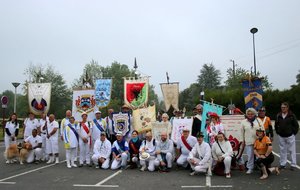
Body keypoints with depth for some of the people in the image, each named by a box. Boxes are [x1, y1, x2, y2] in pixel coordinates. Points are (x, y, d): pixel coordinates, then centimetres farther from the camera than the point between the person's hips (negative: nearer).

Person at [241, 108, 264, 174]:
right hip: (248, 142, 0)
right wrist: (243, 140, 10)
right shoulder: (243, 122, 4)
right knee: (250, 155, 2)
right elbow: (242, 132, 10)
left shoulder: (258, 121, 5)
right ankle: (250, 168, 13)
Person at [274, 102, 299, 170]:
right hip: (281, 136, 4)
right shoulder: (278, 116, 3)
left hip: (290, 136, -3)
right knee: (282, 150, 10)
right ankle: (282, 164, 19)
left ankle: (293, 165, 10)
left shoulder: (292, 115, -7)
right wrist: (278, 132, 10)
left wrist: (294, 133, -4)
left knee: (292, 150, 2)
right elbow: (276, 125, 15)